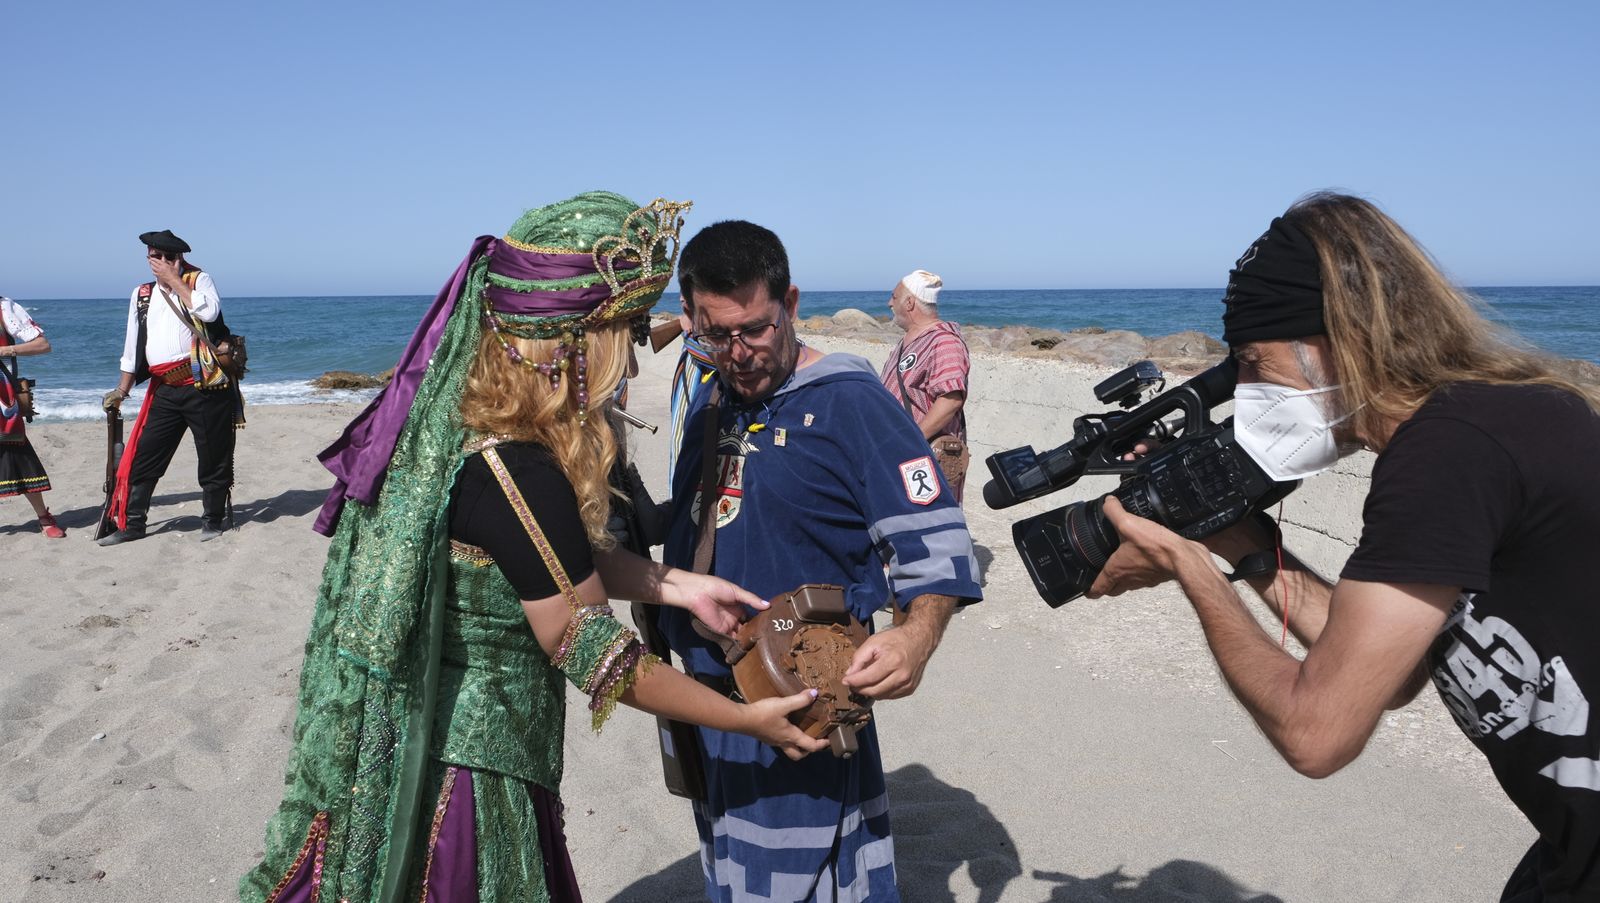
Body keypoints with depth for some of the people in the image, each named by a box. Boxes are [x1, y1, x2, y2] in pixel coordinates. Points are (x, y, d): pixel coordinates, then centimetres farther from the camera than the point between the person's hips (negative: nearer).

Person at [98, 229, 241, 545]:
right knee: (142, 458, 4)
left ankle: (213, 519, 20)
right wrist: (122, 389, 21)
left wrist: (174, 281, -13)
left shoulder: (199, 279, 2)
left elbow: (209, 311, -20)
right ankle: (131, 524, 14)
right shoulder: (141, 295, 15)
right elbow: (132, 347, 21)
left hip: (205, 387, -4)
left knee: (214, 458, 4)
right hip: (164, 392, 4)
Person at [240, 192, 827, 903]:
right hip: (463, 770, -9)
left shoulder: (448, 417, -1)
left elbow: (562, 555, 8)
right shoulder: (510, 469, -29)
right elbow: (589, 652, -22)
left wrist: (677, 585, 0)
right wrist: (745, 720, -13)